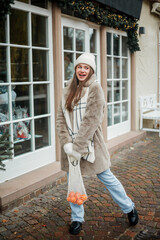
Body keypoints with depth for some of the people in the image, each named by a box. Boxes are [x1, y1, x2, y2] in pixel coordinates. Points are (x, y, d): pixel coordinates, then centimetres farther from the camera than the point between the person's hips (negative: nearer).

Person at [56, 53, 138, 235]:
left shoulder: (95, 89, -9)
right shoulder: (68, 91, 6)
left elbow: (91, 120, -17)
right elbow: (60, 119, 1)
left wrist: (78, 147, -19)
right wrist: (66, 143, -13)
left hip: (91, 143, -4)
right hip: (70, 146, 4)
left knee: (107, 178, 7)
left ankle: (129, 208, 29)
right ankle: (77, 218, 31)